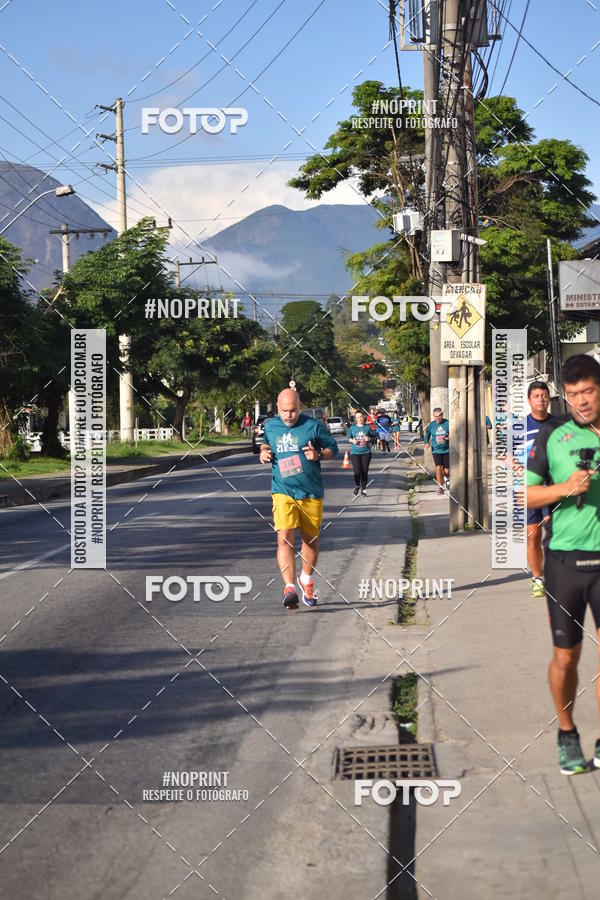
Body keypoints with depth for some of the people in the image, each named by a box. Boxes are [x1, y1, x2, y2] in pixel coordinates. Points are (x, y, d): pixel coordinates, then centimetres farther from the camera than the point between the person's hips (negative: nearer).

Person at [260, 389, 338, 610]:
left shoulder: (313, 425, -4)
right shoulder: (270, 426, 5)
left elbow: (333, 448, 5)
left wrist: (318, 454, -15)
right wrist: (263, 454, 3)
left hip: (311, 493, 0)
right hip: (283, 492, 0)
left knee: (310, 540, 14)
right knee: (284, 539, -19)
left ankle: (306, 580, 39)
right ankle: (289, 588, -25)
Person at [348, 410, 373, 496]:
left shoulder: (367, 427, 3)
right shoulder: (352, 428, 4)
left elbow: (373, 437, 9)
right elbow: (349, 438, 12)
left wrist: (369, 439, -12)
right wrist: (353, 441, -9)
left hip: (366, 452, 1)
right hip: (355, 452, -1)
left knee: (365, 472, 1)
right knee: (357, 472, -9)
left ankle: (364, 489, 15)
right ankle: (357, 486, 18)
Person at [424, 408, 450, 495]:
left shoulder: (448, 423, -4)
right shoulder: (431, 425, 1)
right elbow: (427, 435, 14)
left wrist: (449, 438, -22)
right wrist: (426, 442, -5)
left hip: (447, 450, -1)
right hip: (436, 450, 1)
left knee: (447, 470, 3)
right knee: (438, 468, -13)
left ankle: (446, 479, 39)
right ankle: (440, 487, 0)